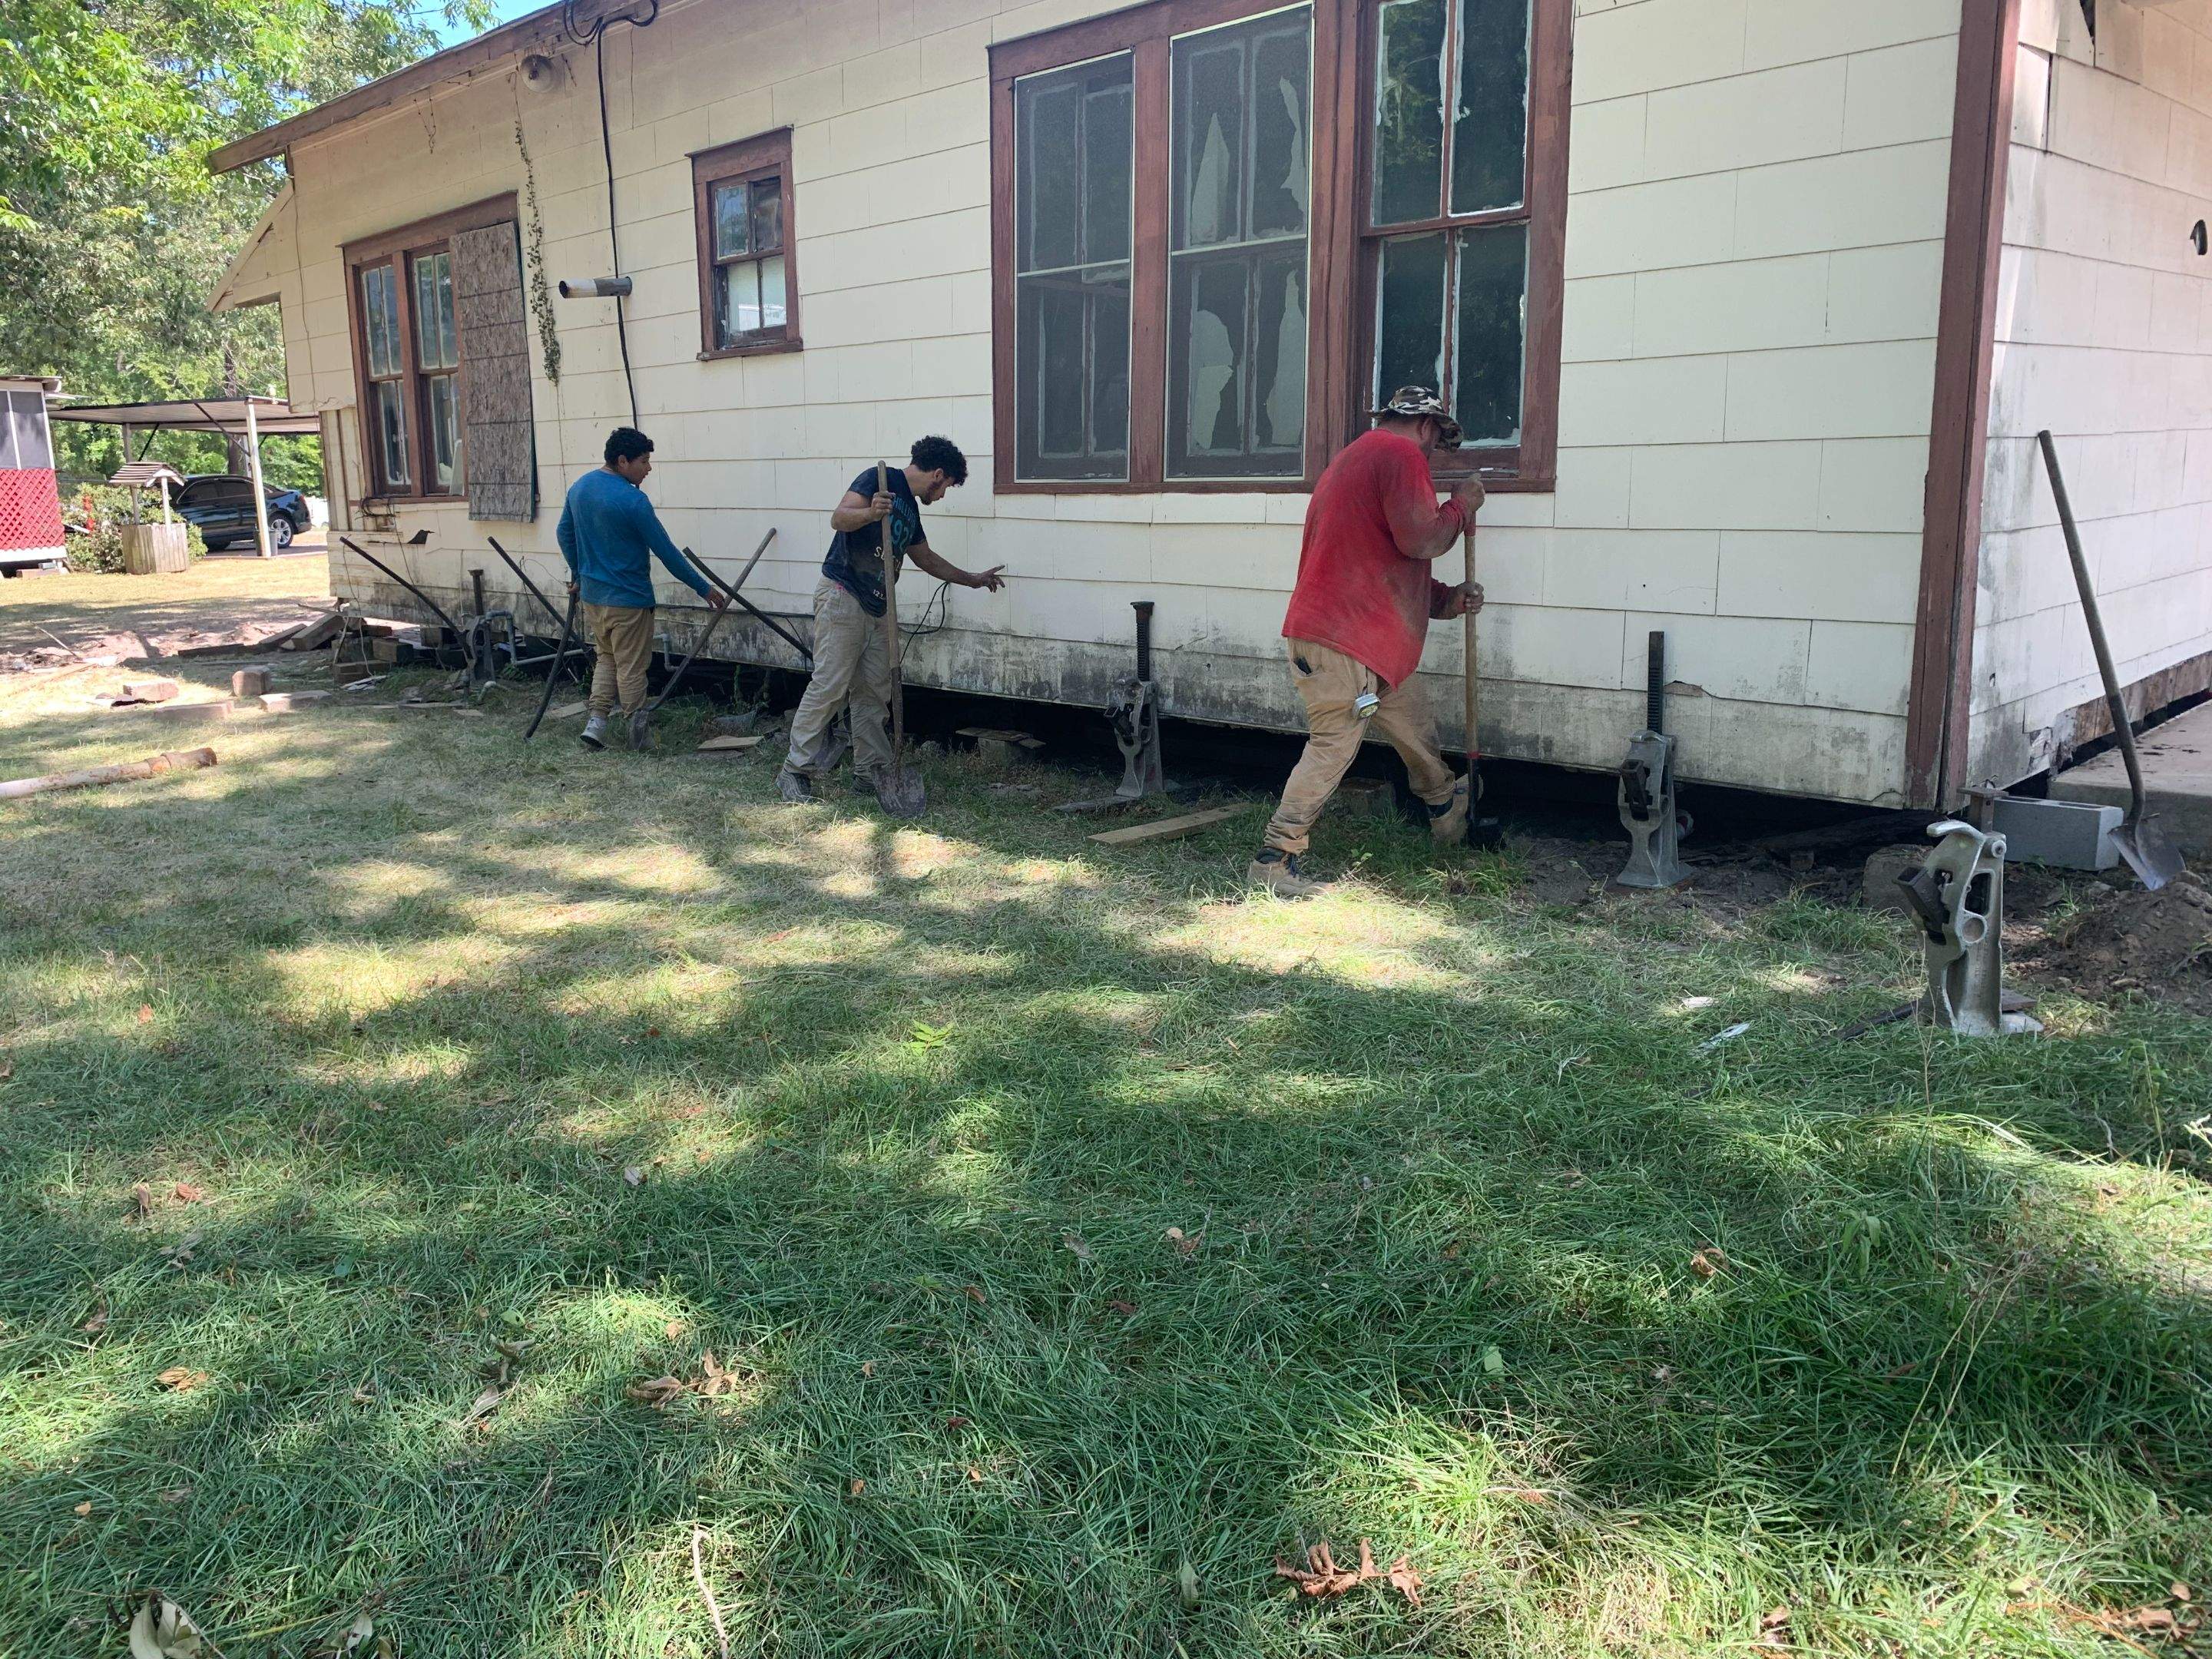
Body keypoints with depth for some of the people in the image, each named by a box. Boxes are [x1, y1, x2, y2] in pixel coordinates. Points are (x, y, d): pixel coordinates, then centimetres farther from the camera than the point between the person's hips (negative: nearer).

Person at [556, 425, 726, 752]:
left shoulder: (579, 488, 3)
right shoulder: (632, 500, -20)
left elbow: (564, 535, 15)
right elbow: (666, 552, -17)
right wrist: (704, 589, -9)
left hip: (592, 594, 7)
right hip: (628, 599, -7)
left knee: (606, 659, 20)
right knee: (631, 668, 4)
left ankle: (596, 723, 10)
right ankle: (637, 732, 11)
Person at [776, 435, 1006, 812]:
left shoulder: (910, 509, 21)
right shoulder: (879, 480, -6)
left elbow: (927, 559, 34)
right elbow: (839, 518, -20)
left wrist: (973, 579, 42)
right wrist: (869, 513, -39)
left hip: (875, 609, 9)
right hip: (842, 597, -9)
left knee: (874, 692, 7)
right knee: (829, 685, -11)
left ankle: (871, 769, 14)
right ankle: (795, 771, -7)